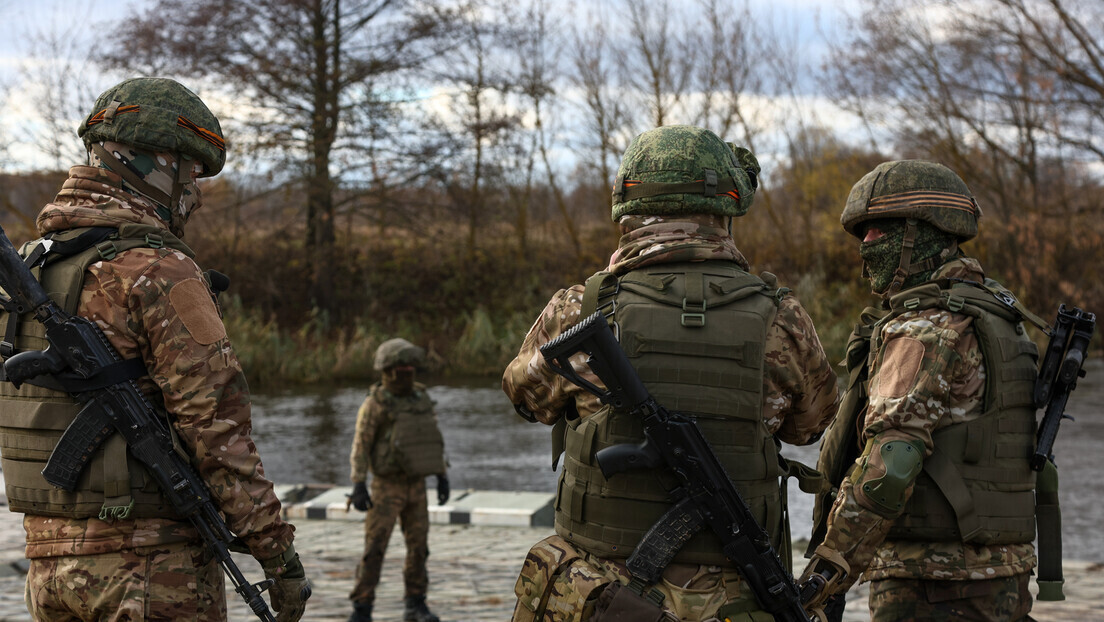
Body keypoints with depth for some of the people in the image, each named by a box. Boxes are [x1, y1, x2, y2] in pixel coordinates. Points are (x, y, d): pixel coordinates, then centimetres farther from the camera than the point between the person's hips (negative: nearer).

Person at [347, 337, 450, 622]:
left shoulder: (421, 399, 5)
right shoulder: (374, 404, -12)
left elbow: (433, 441, 12)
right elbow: (360, 447, -12)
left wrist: (443, 477, 8)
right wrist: (358, 487, -19)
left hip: (415, 486, 5)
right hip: (386, 487, -5)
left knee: (418, 546, 5)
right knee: (374, 548, -7)